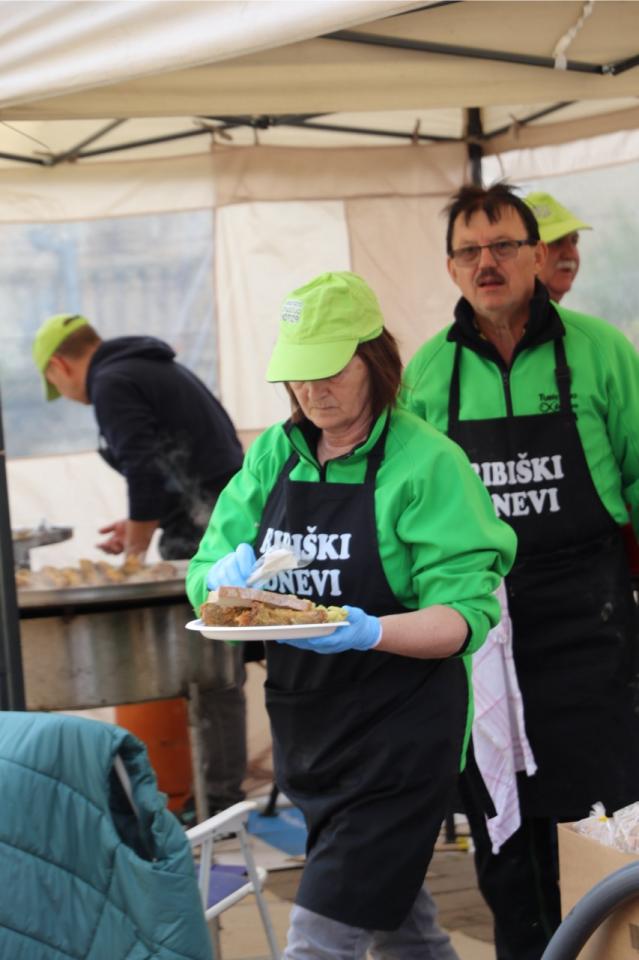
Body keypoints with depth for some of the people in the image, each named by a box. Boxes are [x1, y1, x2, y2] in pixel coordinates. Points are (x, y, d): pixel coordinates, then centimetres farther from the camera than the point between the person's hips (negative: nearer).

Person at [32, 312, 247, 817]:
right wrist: (142, 523, 25)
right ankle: (222, 790, 16)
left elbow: (147, 472, -17)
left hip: (203, 542, -9)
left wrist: (134, 552, -6)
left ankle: (220, 799, 0)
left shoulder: (112, 384, -8)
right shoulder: (152, 367, 21)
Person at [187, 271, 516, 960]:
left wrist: (371, 632, -32)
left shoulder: (425, 462, -11)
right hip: (306, 725, 6)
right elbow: (204, 575, 9)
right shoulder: (273, 456, 6)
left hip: (400, 736, -6)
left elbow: (465, 615, -15)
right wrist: (225, 578, -15)